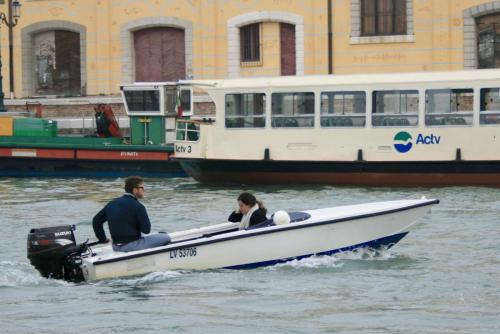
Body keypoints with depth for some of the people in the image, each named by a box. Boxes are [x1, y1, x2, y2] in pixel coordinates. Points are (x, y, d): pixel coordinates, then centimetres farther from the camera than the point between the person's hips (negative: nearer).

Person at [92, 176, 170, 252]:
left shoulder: (111, 204, 8)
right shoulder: (138, 207, -13)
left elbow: (96, 220, 15)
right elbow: (146, 230, -14)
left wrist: (102, 238, 23)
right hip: (133, 246, -8)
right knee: (166, 238, -1)